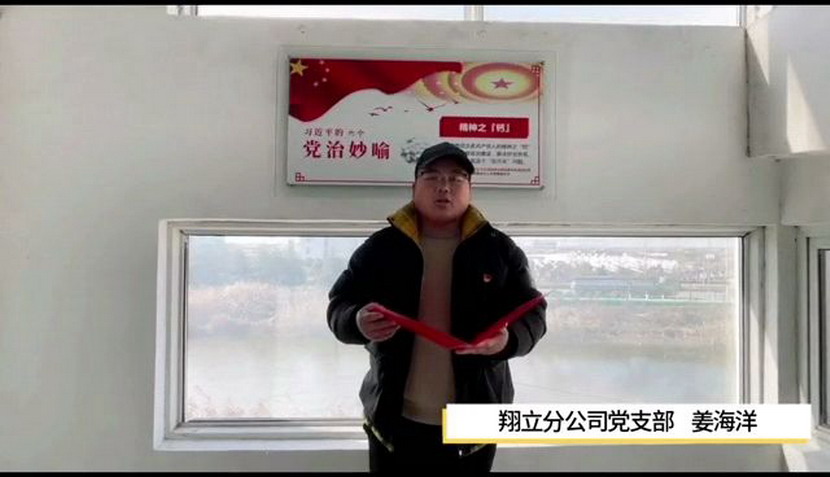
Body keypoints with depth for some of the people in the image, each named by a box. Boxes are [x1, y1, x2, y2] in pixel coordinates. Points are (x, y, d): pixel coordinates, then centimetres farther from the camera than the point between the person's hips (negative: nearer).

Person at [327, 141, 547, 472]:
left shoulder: (499, 249, 0)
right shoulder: (381, 247, -1)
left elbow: (531, 314, 0)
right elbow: (338, 307, 1)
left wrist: (509, 338, -23)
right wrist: (358, 322, -22)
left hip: (472, 423, 1)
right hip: (395, 421, 0)